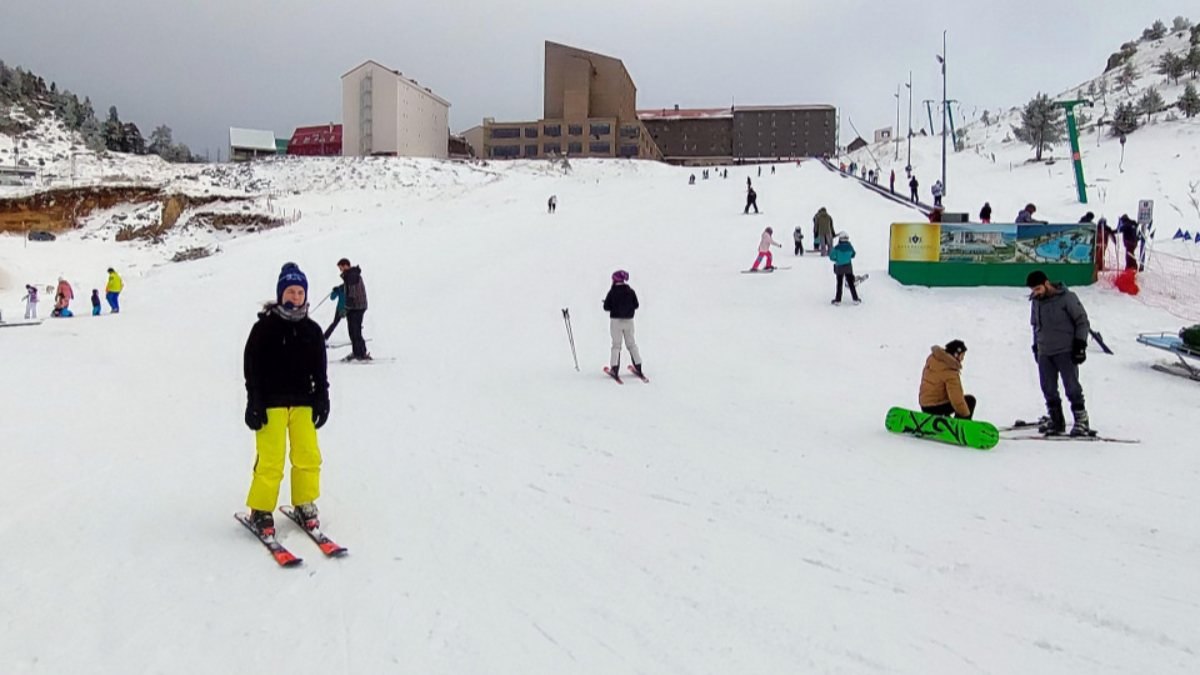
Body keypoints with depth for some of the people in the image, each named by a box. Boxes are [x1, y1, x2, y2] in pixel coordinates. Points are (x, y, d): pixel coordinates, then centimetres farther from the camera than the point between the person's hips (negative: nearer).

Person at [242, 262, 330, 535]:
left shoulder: (312, 330, 8)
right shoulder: (265, 327, -4)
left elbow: (320, 370, 13)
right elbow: (252, 367, -4)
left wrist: (321, 401, 7)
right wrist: (254, 404, -8)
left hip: (303, 402, 4)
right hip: (271, 403, -4)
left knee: (308, 455, 4)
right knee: (270, 459, -5)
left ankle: (305, 503, 21)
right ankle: (260, 510, 9)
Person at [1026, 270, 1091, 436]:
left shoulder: (1066, 298, -8)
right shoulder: (1035, 302, 10)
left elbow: (1082, 321, -5)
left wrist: (1080, 343, -9)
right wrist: (1036, 346, 20)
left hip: (1066, 352, -6)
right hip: (1044, 353, 6)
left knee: (1072, 386, -6)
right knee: (1048, 389, 6)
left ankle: (1081, 420, 3)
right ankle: (1055, 419, 17)